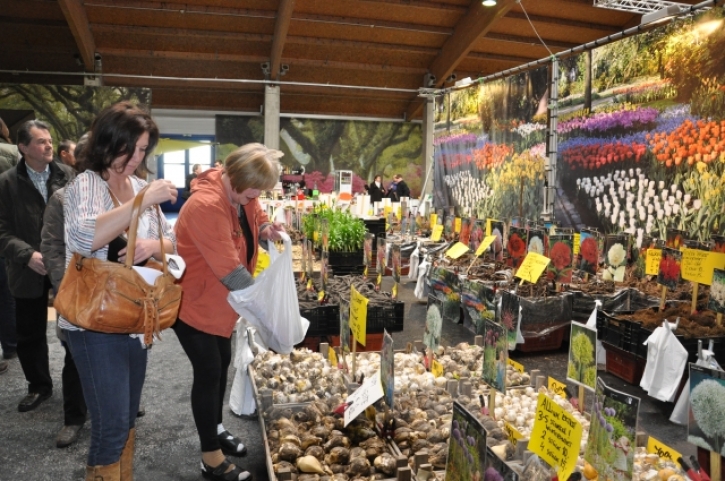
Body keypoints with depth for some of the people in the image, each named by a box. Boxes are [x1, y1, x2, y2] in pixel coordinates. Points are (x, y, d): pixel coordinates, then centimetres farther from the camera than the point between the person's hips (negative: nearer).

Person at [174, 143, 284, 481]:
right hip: (192, 300, -9)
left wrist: (266, 230, -11)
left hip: (219, 299, 9)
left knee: (222, 363, 18)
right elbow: (229, 268, -33)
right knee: (208, 371, -3)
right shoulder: (206, 205, -32)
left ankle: (216, 429, 40)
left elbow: (255, 219, 12)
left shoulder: (241, 193, -4)